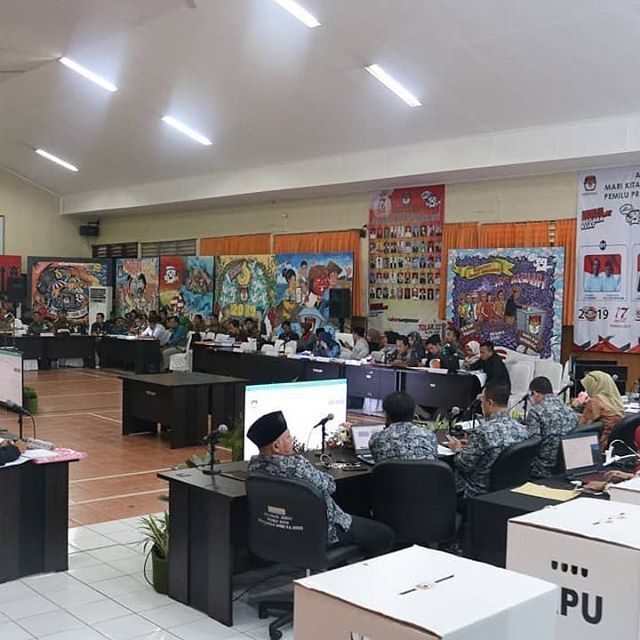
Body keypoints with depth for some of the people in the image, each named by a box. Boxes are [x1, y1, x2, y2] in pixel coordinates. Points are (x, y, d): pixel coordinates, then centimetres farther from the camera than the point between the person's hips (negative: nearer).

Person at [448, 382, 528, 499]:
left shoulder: (482, 431, -25)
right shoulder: (522, 429, -4)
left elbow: (464, 465, -16)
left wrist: (458, 449, 5)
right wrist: (471, 445, 18)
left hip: (481, 492, -7)